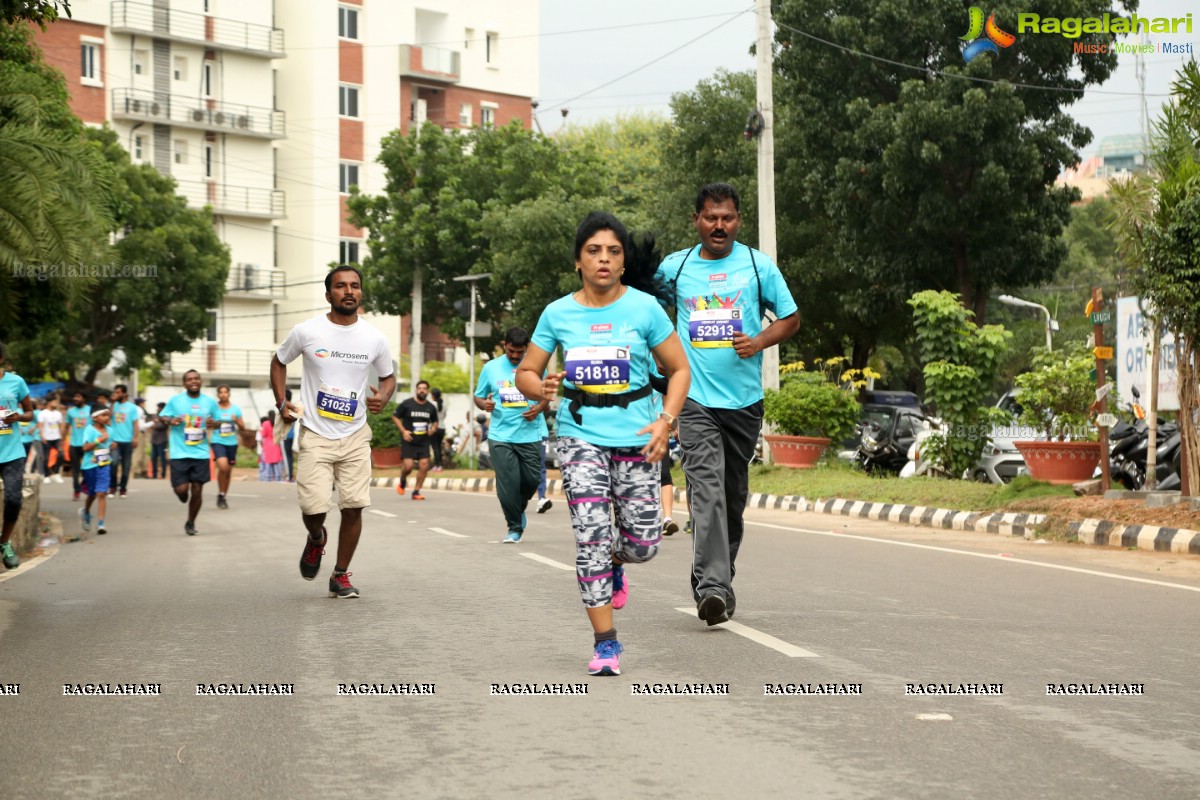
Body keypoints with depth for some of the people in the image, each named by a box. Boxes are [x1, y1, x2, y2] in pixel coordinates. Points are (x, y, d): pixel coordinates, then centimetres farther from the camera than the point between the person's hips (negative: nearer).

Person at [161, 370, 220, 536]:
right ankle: (183, 494, 30)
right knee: (181, 489, -10)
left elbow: (218, 421, 16)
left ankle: (190, 523, 22)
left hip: (201, 453, 2)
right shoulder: (175, 401, 0)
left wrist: (214, 423, -7)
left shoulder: (210, 402, 6)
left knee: (197, 490, 1)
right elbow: (162, 417, 8)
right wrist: (170, 421, -14)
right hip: (179, 453, -2)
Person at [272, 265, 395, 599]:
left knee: (354, 507, -3)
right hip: (315, 434, -2)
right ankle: (316, 539, 28)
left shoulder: (374, 339, -1)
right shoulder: (307, 332, -5)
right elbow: (278, 362, 12)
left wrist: (383, 398, -7)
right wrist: (282, 402, 0)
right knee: (314, 507, -10)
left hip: (355, 436, 2)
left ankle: (340, 576, 14)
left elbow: (388, 376, 15)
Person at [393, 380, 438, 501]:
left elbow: (435, 421, 22)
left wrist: (433, 428, -1)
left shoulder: (431, 407, 7)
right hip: (409, 441, -3)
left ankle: (416, 491, 5)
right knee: (408, 465, -14)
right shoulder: (407, 404, -5)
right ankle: (403, 480, 21)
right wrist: (403, 431, -10)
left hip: (424, 442, 3)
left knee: (424, 465, -8)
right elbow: (395, 416, 1)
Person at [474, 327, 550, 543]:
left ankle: (519, 510, 32)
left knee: (532, 480, 0)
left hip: (530, 434, 0)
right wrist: (484, 404, -10)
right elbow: (478, 396, 13)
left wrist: (539, 408, -11)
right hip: (501, 436, 0)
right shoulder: (491, 368, 6)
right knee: (507, 484, -5)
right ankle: (515, 527, 10)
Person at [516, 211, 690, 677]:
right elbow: (526, 372, 10)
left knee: (644, 542, 2)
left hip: (635, 437, 0)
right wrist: (541, 388, -14)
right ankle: (605, 642, 0)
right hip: (581, 434, 0)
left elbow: (679, 369, 3)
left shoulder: (644, 308, -2)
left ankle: (614, 567, 40)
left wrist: (665, 422, -10)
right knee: (592, 535, -10)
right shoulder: (558, 314, 2)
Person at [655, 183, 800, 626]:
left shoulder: (759, 265, 3)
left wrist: (759, 342, -9)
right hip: (696, 399, -1)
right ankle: (711, 585, -26)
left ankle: (721, 577, 27)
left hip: (744, 400, 2)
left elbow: (791, 318, 9)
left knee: (734, 495, 11)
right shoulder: (674, 266, 5)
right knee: (706, 489, -17)